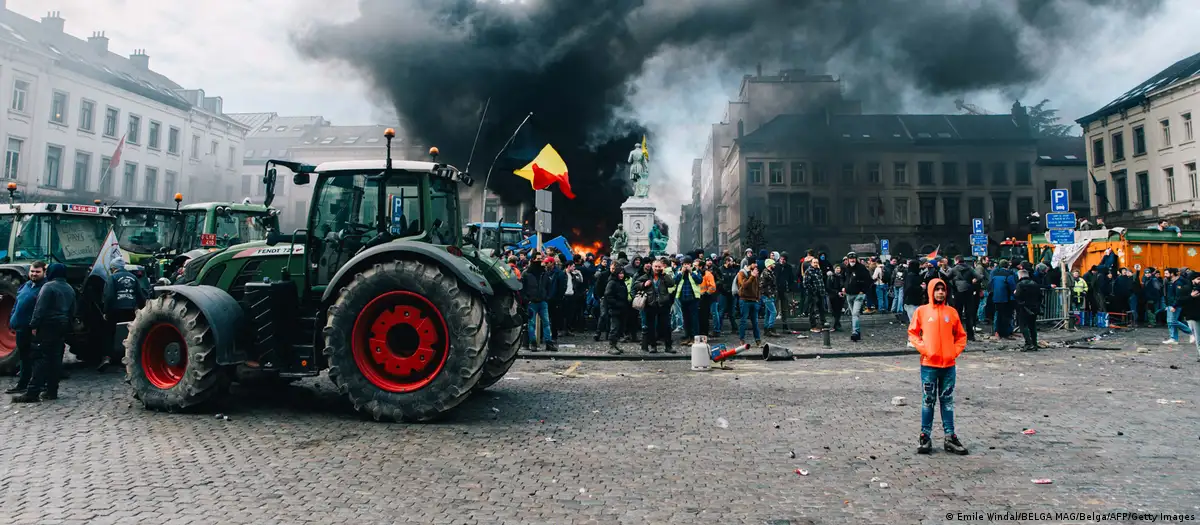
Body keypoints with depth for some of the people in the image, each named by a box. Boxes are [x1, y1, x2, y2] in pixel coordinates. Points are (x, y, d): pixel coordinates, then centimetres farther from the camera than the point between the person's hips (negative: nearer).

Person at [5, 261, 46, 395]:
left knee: (34, 359, -1)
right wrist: (12, 321, 15)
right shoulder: (25, 285, 14)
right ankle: (22, 385, 27)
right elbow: (16, 304, 22)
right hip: (21, 328, 8)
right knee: (24, 357, 17)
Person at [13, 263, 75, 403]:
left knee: (40, 359, -9)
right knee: (55, 359, 9)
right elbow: (72, 311, 20)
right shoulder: (70, 289, 15)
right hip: (62, 327, 7)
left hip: (48, 327, -7)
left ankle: (33, 392, -11)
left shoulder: (48, 286, -10)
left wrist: (34, 325, -13)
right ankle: (51, 390, 11)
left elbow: (40, 308, -16)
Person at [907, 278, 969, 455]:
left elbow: (961, 336, 11)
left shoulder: (952, 312, 5)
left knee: (947, 401, 10)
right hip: (929, 364, -2)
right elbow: (912, 333, 2)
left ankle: (950, 437, 15)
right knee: (928, 401, 4)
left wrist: (955, 351, -2)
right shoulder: (922, 311, -1)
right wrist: (923, 348, -11)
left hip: (949, 365, 2)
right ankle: (925, 437, 11)